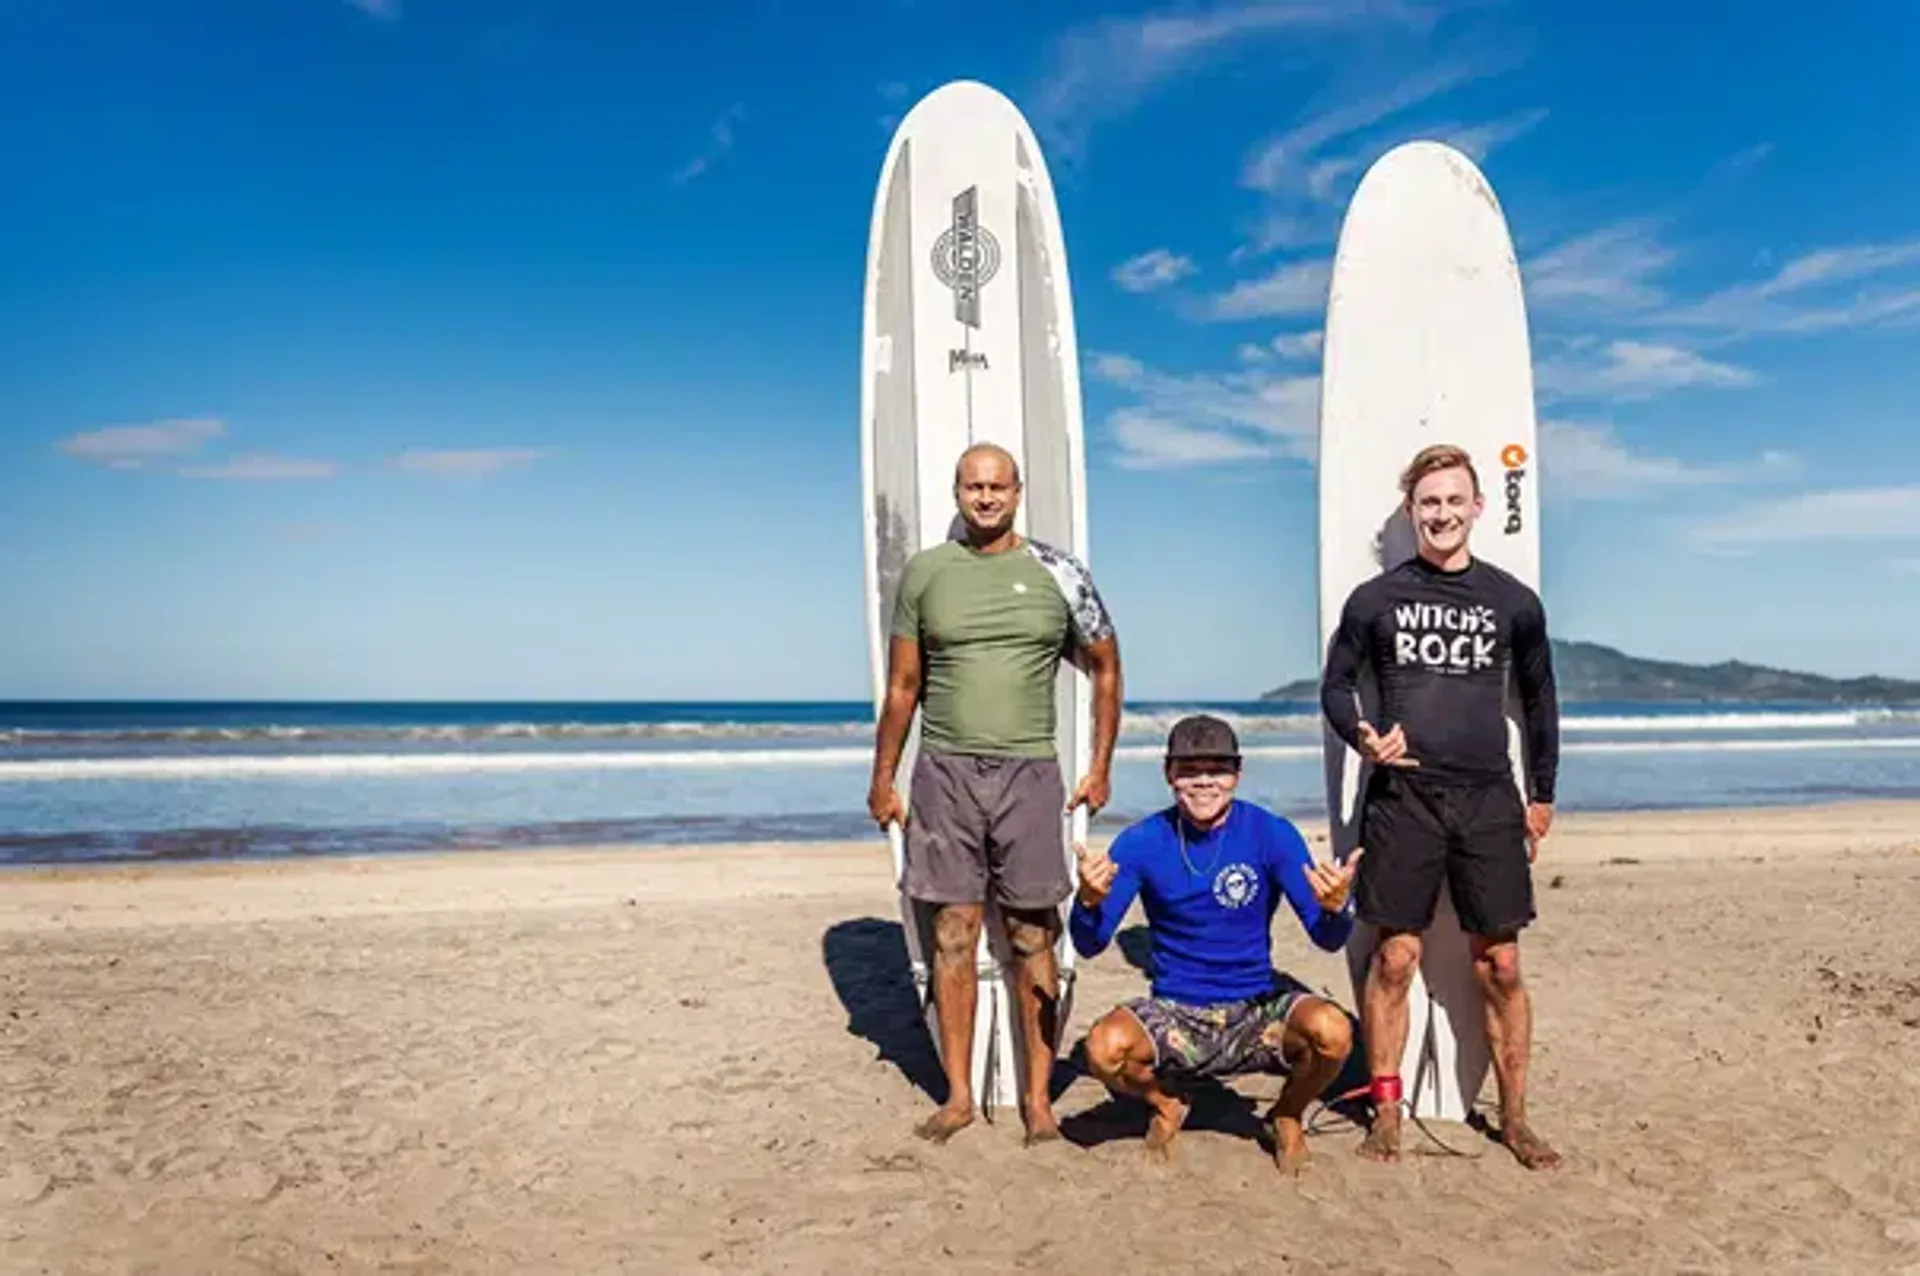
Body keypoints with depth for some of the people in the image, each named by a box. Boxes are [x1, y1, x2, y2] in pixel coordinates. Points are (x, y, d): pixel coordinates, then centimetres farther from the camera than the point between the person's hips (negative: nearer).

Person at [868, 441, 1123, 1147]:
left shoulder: (1057, 573, 4)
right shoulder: (924, 572, 6)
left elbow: (1105, 667, 12)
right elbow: (902, 686, 10)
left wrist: (1100, 767, 7)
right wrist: (883, 779, 8)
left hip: (1028, 772, -1)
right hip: (945, 771, 1)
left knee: (1033, 937, 3)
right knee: (952, 932, 4)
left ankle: (1038, 1097, 14)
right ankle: (958, 1095, 16)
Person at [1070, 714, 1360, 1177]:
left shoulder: (1271, 834, -7)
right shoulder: (1143, 842, -6)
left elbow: (1328, 939, -10)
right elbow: (1089, 945, -8)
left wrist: (1336, 908, -33)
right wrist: (1090, 902, -31)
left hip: (1258, 1009, 0)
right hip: (1174, 1014, 0)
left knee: (1333, 1032, -29)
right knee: (1104, 1047, -29)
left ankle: (1288, 1114, 9)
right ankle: (1167, 1103, 10)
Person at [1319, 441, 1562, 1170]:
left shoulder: (1513, 602, 7)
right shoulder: (1375, 599, 3)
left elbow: (1538, 699, 16)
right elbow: (1336, 684, 9)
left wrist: (1542, 795, 15)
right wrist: (1362, 737, -11)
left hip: (1489, 801, 1)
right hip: (1402, 796, -1)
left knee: (1500, 965, 4)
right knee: (1395, 959, 2)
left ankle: (1514, 1119, 17)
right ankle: (1386, 1113, 13)